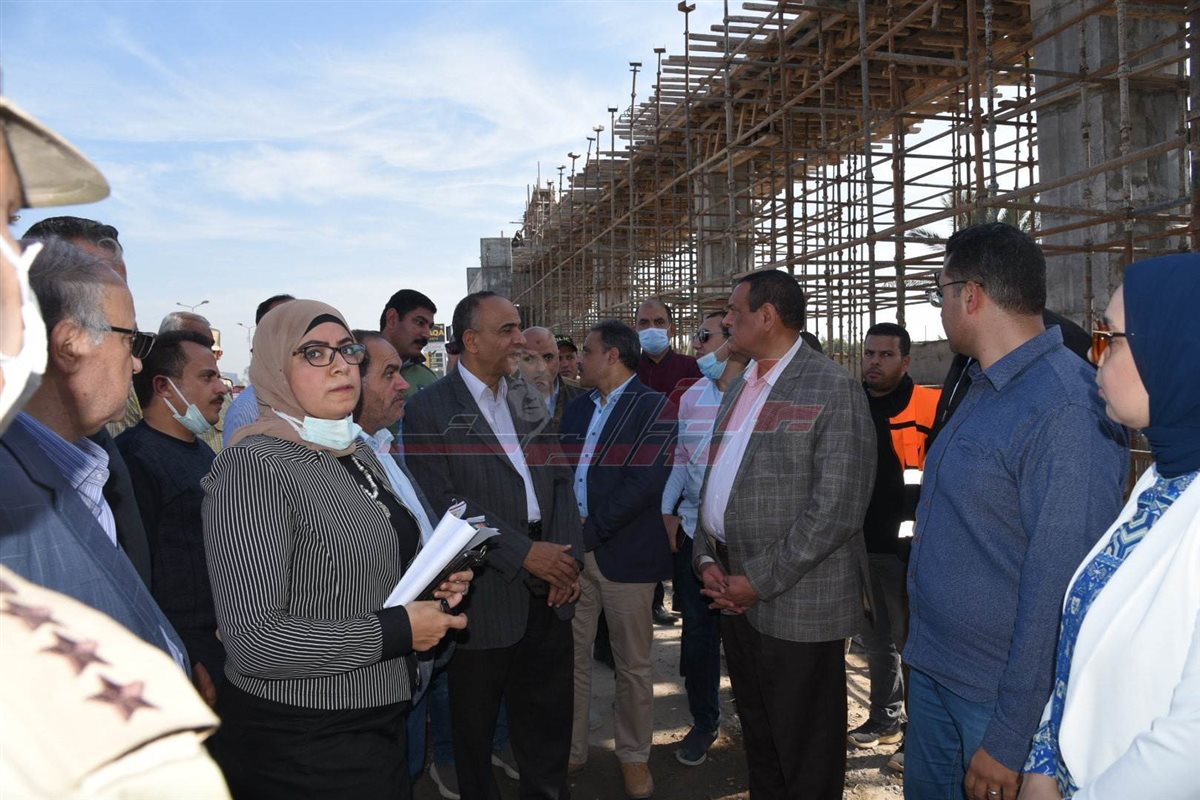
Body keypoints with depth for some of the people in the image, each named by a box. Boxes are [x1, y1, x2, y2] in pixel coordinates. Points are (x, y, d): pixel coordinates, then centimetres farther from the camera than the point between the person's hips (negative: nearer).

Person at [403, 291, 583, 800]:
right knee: (476, 725, 15)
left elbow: (558, 479, 9)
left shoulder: (528, 399, 9)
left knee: (548, 719, 17)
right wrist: (524, 553, -18)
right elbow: (445, 504, -16)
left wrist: (568, 553, -5)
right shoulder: (428, 409, -10)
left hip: (548, 590, 5)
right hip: (487, 595, -5)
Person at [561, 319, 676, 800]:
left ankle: (634, 756, 26)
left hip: (625, 552, -5)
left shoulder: (653, 408, -7)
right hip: (573, 549, 6)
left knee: (633, 664, 8)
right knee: (570, 655, 11)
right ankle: (570, 749, 28)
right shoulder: (577, 408, 15)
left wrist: (591, 528, -16)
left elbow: (645, 481, -16)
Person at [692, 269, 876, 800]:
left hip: (797, 601, -7)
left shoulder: (832, 389, -13)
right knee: (758, 736, 21)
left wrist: (760, 580, -17)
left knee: (806, 755, 9)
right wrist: (707, 559, 2)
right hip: (736, 592, 7)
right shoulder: (739, 387, 12)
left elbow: (837, 509, -19)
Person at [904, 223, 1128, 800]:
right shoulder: (983, 389, 7)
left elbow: (1060, 590, -24)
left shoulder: (1066, 411, -22)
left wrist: (1010, 741, -20)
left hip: (1000, 700, -8)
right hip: (932, 670, 8)